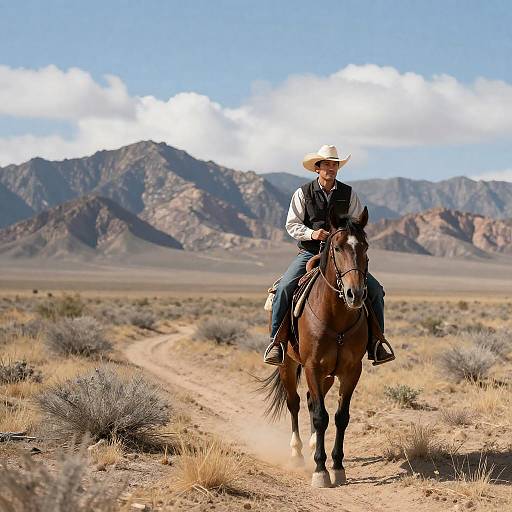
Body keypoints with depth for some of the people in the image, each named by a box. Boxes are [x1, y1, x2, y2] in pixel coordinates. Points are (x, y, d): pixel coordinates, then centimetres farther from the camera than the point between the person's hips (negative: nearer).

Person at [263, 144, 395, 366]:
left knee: (375, 289, -12)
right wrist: (311, 233, -19)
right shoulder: (303, 193, 2)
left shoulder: (348, 193, 6)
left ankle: (375, 342, 1)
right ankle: (275, 341, -14)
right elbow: (292, 224, 0)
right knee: (284, 288, -26)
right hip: (309, 253, -2)